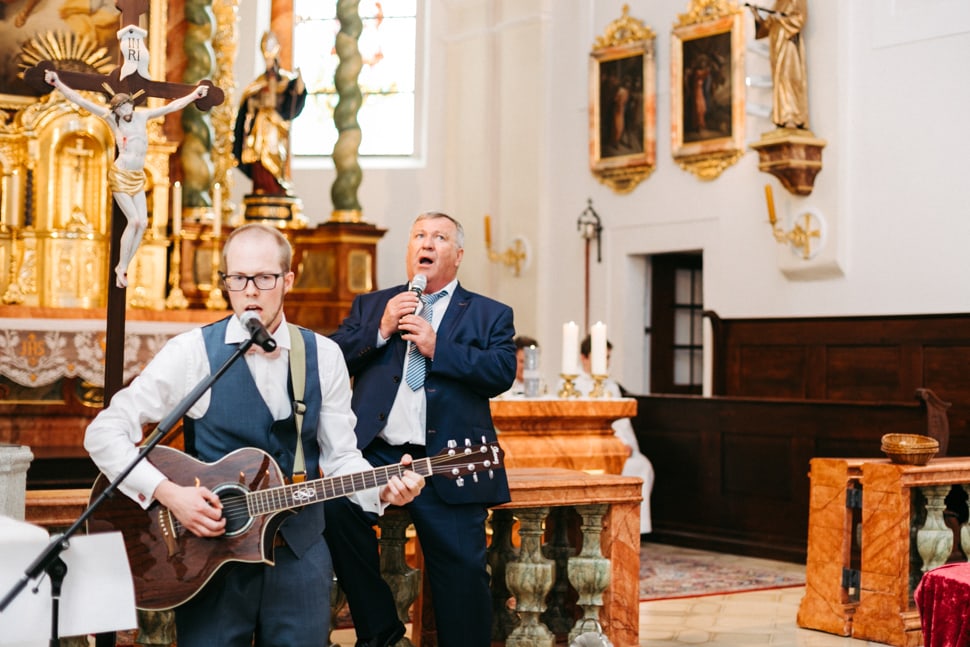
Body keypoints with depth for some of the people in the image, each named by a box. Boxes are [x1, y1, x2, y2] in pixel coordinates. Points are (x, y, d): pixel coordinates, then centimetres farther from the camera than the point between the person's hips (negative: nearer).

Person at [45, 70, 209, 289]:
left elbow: (171, 106, 16)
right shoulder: (112, 118, -5)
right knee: (134, 220, -12)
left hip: (138, 178, 5)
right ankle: (121, 268, 0)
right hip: (120, 175, -5)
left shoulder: (142, 115, 6)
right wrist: (57, 83, -14)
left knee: (143, 223, -3)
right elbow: (81, 101, -8)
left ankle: (123, 267, 7)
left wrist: (194, 94, 22)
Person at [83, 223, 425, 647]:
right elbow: (104, 432, -9)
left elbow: (340, 457, 3)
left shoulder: (323, 356, 2)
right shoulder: (193, 351, -8)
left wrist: (383, 489, -16)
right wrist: (167, 493, -20)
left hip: (300, 553, 3)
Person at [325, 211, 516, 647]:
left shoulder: (489, 314, 12)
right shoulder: (370, 306, 19)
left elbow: (503, 372, -4)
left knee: (462, 574, -5)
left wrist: (436, 347, -12)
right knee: (334, 508, -25)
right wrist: (380, 330, -6)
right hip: (375, 453, 1)